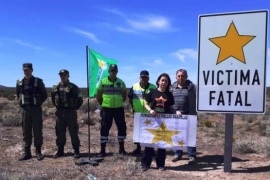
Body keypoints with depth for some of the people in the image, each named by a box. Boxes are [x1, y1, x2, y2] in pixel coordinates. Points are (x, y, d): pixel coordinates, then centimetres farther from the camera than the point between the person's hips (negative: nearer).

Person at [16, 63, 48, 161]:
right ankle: (26, 152, 15)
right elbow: (18, 95, 21)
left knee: (37, 131, 0)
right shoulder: (19, 82, 6)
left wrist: (38, 103, 0)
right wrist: (21, 103, 10)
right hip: (25, 110, 3)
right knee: (26, 132, 7)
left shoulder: (38, 82, -3)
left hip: (36, 109, -3)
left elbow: (44, 95, 3)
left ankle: (38, 152, 9)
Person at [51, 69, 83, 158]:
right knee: (60, 133, 9)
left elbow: (80, 99, 1)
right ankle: (60, 151, 21)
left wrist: (75, 108, 1)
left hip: (71, 112, -4)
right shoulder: (55, 88, 7)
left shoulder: (73, 87, -4)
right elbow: (53, 98, 23)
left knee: (73, 132, 0)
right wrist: (57, 106, 16)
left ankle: (76, 151, 8)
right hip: (59, 113, 4)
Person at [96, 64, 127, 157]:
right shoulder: (102, 82, -1)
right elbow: (98, 97, 4)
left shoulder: (121, 82, 5)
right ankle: (102, 150, 9)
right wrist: (103, 104, 7)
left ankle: (121, 148, 19)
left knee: (122, 127, 5)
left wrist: (118, 103, 11)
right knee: (104, 129, -1)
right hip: (106, 109, -2)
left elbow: (124, 96, 14)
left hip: (119, 108, 2)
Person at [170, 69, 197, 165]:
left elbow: (193, 102, -7)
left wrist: (192, 115, -12)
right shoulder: (172, 87, 8)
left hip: (188, 115, -4)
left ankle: (192, 156, 9)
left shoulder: (191, 87, -3)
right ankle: (177, 154, 23)